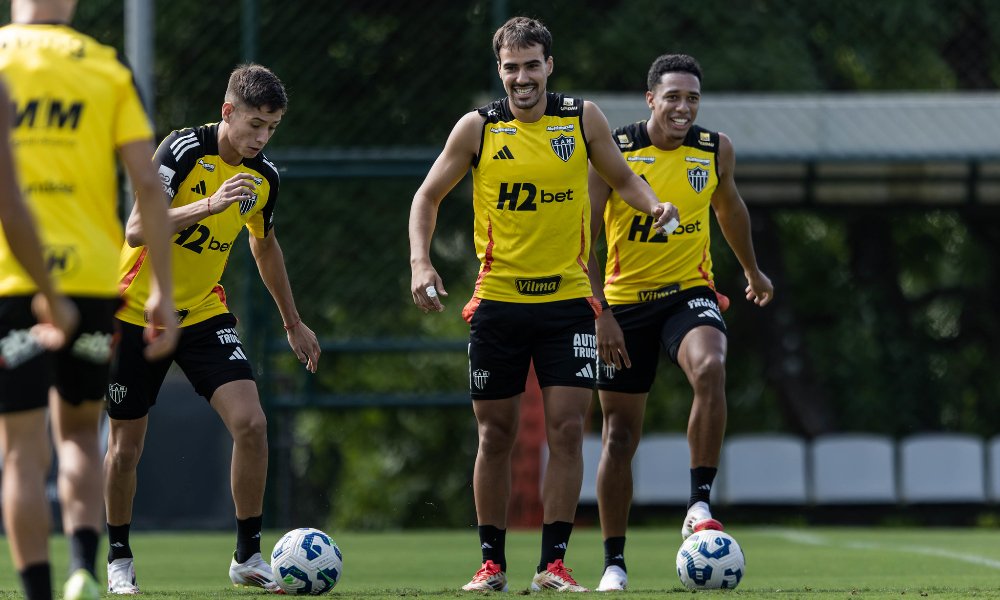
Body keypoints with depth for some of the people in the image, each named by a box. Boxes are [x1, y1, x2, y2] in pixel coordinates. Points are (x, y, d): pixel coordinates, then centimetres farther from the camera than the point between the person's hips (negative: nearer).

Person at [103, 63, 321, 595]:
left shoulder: (264, 176, -2)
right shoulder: (183, 150, -19)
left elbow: (264, 244, 18)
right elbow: (136, 231, -28)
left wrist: (293, 322, 24)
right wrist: (210, 205, -39)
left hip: (204, 313, 4)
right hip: (138, 313, -4)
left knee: (250, 422, -15)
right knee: (126, 446, 4)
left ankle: (248, 556, -4)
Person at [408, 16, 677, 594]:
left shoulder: (583, 118, 0)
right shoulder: (477, 128, -1)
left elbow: (623, 177, 13)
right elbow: (428, 197, 7)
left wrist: (654, 204, -9)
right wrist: (421, 262, -7)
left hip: (567, 300, 0)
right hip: (498, 302, 0)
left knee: (567, 429, -7)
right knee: (496, 435, 4)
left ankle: (553, 562, -1)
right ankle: (493, 562, 15)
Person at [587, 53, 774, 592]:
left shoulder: (716, 150, -1)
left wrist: (752, 270, 34)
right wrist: (598, 313, -18)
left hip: (689, 293, 1)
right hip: (625, 301, -1)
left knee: (711, 369, -32)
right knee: (619, 432, 4)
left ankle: (700, 504, -24)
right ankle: (614, 562, 15)